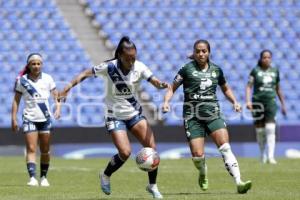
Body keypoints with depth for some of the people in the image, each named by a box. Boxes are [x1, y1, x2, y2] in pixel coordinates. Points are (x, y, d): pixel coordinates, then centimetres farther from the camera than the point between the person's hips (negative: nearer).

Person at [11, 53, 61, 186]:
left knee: (45, 150, 8)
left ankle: (43, 177, 21)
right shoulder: (22, 80, -1)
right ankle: (32, 178, -22)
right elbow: (16, 100, 3)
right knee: (31, 149, -13)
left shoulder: (47, 79, 3)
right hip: (29, 119, -2)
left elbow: (56, 95, 8)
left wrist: (58, 107, -11)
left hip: (45, 118, 2)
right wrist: (14, 119, -2)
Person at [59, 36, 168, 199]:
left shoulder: (139, 67, -10)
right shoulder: (109, 67, -17)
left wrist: (162, 85, -39)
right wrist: (70, 85, -21)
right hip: (114, 116, -3)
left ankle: (152, 186, 9)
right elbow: (86, 73, -9)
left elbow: (155, 82, -16)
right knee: (125, 153, -16)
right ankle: (105, 176, 14)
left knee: (151, 147, -9)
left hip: (134, 113, 3)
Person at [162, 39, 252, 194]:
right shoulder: (187, 69, 0)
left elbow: (225, 89, 25)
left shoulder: (216, 70, 9)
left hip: (213, 114, 2)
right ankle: (203, 174, 26)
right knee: (197, 155, -10)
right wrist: (166, 102, -15)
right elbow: (172, 88, 3)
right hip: (192, 116, -2)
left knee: (225, 148, -18)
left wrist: (234, 102, 9)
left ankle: (239, 183, -24)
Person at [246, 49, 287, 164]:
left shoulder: (275, 71, 11)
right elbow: (249, 86, -3)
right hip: (257, 102, -1)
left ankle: (270, 157, -19)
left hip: (271, 101, 1)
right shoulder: (255, 71, 2)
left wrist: (283, 104, 22)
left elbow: (278, 89, 20)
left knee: (270, 129, -14)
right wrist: (248, 101, -17)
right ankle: (263, 156, 22)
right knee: (260, 131, 5)